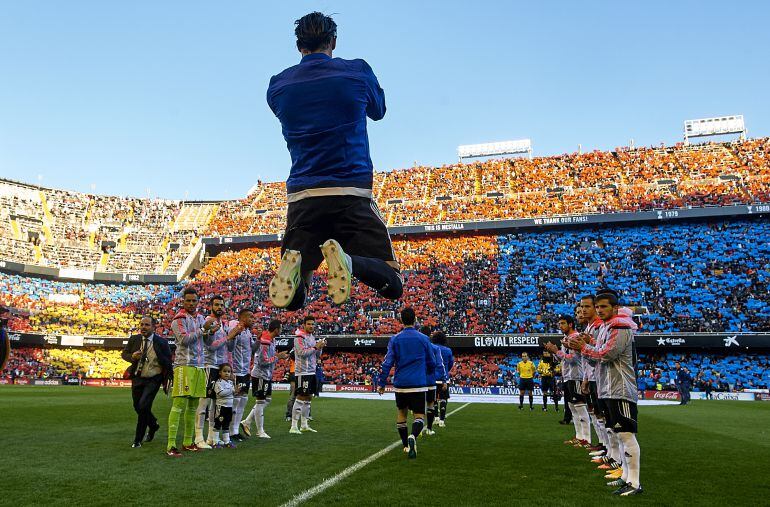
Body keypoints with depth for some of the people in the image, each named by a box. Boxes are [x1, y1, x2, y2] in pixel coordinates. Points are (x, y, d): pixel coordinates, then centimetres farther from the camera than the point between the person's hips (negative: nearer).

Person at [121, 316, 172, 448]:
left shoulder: (162, 342, -11)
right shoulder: (134, 339, -2)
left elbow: (168, 361, -4)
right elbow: (124, 353, 7)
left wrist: (169, 377, -11)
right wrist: (132, 357, -12)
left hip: (153, 380, -5)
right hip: (137, 379, 5)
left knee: (143, 406, -16)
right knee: (137, 407, 13)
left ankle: (138, 440, -1)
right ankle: (153, 425, 42)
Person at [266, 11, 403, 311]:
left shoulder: (277, 85, 8)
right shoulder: (358, 72, 3)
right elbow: (378, 111, 22)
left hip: (301, 197, 3)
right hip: (352, 194, -2)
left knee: (291, 300, 12)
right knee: (392, 285, 5)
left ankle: (295, 263, -24)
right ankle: (348, 260, -27)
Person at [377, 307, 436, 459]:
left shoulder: (395, 339, 1)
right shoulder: (423, 339, 0)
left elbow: (387, 363, -4)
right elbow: (431, 364, 8)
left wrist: (381, 383, 2)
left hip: (400, 384, 2)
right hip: (418, 384, -2)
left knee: (401, 413, 20)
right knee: (419, 416, 1)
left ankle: (406, 445, 24)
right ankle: (413, 437, -28)